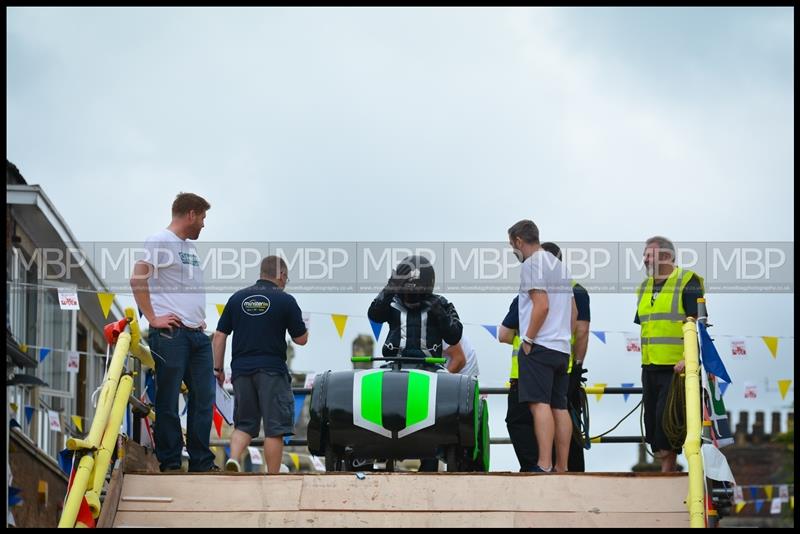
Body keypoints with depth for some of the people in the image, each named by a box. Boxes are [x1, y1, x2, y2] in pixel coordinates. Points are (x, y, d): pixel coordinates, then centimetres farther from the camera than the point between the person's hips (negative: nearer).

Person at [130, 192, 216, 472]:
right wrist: (153, 318, -17)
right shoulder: (159, 242, -6)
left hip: (197, 333, 9)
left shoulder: (190, 247, 22)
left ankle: (202, 462, 14)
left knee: (204, 397, 8)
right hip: (171, 332, -9)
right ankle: (169, 464, 0)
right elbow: (137, 279, -16)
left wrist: (200, 317, 14)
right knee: (168, 400, -3)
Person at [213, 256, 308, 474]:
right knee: (274, 428, 1)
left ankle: (233, 458, -12)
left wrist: (218, 368, 13)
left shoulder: (237, 298, 8)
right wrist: (301, 323, 22)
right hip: (272, 371, -4)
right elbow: (301, 339, 2)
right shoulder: (285, 301, -3)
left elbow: (219, 336, 6)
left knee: (244, 424, 13)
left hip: (241, 369, 4)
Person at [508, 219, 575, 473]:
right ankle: (562, 468, 7)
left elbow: (541, 305, -17)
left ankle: (544, 466, -22)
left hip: (540, 346, -9)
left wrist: (528, 340, -12)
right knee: (560, 407, 7)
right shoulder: (559, 265, 22)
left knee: (539, 404, -14)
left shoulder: (532, 264, -7)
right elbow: (573, 311, 24)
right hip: (562, 348, 9)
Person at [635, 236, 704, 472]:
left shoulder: (687, 282, -7)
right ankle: (669, 470, 15)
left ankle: (667, 466, -7)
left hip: (677, 367, -8)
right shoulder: (644, 288, 16)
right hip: (650, 368, 8)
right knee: (652, 418, 7)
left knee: (666, 417, -14)